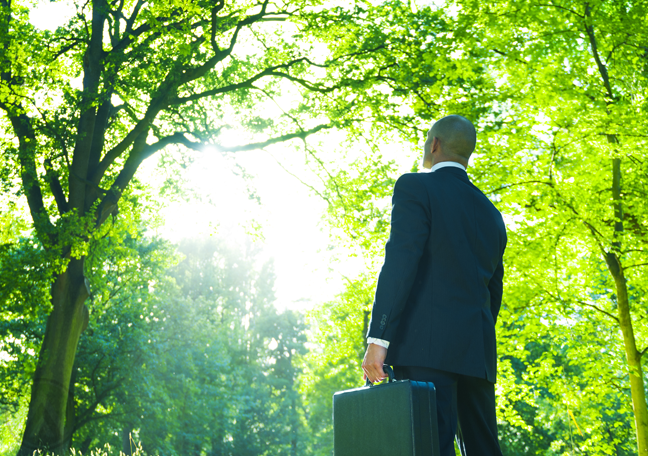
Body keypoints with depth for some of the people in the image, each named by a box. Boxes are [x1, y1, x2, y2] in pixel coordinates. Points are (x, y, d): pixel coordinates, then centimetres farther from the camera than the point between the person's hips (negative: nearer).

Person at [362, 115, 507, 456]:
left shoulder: (416, 187, 1)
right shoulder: (490, 213, 22)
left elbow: (400, 264, -13)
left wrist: (378, 338, -16)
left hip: (427, 344, -7)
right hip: (477, 351, 7)